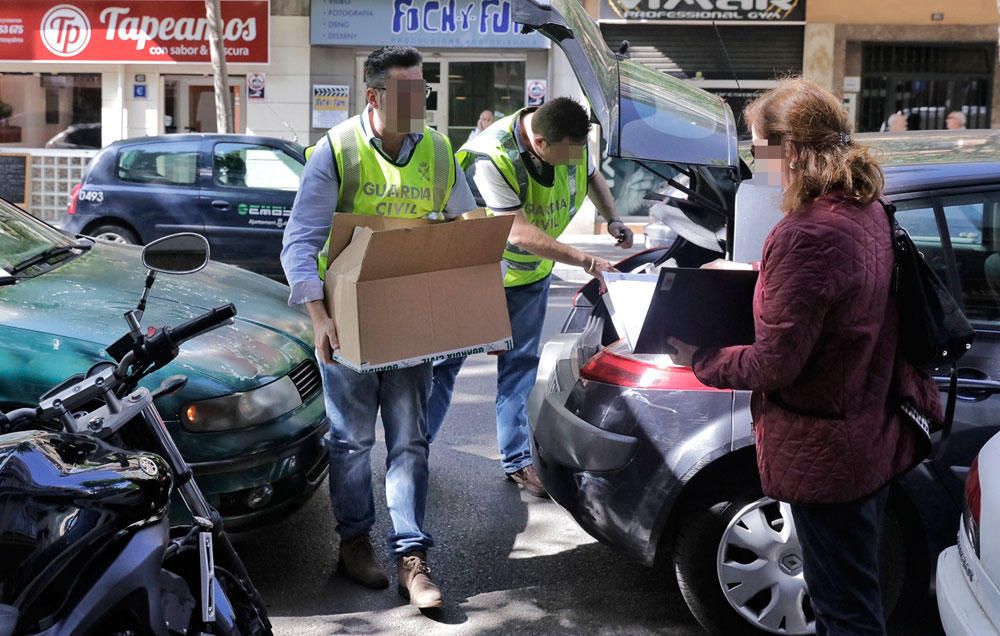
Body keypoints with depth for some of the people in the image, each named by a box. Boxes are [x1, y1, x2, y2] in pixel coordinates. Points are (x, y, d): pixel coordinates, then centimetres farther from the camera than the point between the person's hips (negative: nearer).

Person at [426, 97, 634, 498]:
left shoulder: (573, 140, -13)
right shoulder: (491, 159, -34)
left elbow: (592, 175, 11)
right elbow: (521, 234, -35)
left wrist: (612, 219, -5)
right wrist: (585, 261, -36)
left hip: (530, 273, 5)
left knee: (519, 365, 9)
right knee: (445, 360, 4)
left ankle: (517, 460, 16)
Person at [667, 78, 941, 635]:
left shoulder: (806, 234, -26)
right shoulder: (870, 211, 1)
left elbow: (774, 365, -22)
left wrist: (699, 359, -6)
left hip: (826, 453, -9)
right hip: (876, 436, 9)